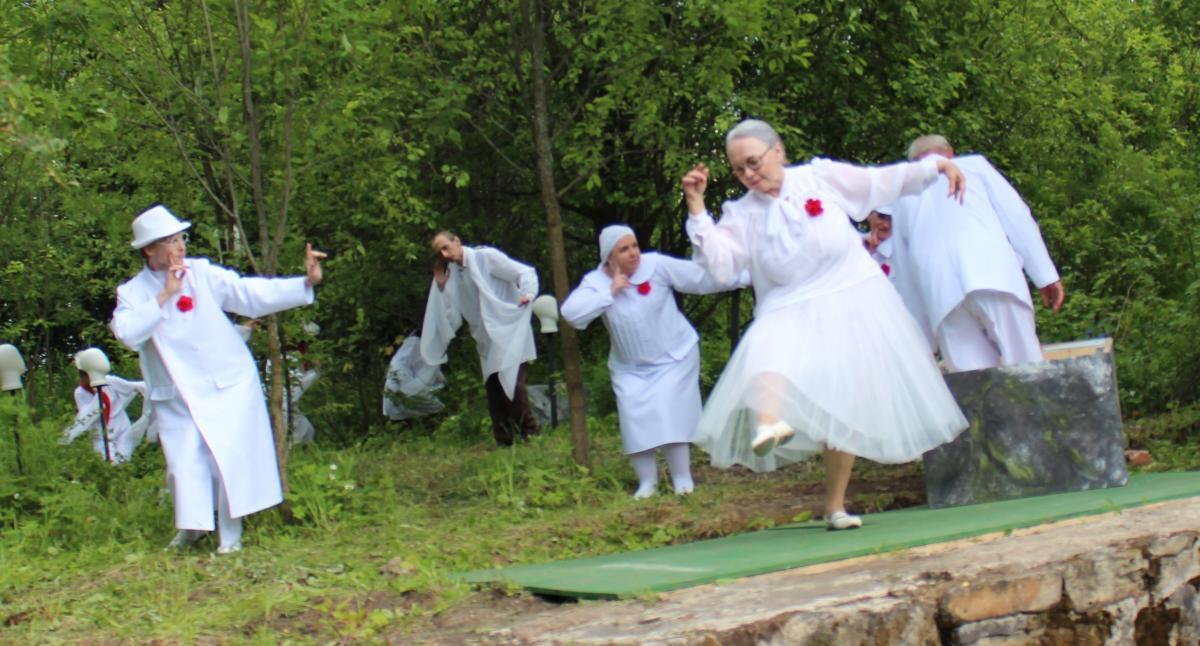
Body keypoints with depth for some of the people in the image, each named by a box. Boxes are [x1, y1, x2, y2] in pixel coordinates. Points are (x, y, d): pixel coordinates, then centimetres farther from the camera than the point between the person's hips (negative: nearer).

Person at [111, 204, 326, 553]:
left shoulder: (202, 273, -2)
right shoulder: (133, 292, -2)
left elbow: (250, 293, -9)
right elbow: (127, 333, -20)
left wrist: (305, 283, -19)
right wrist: (164, 296, -20)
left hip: (228, 385, 0)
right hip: (177, 398, 0)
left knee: (229, 456, -6)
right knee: (185, 464, -1)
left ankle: (231, 534, 10)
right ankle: (191, 527, 25)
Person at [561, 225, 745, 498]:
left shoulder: (657, 265, -13)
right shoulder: (596, 282, -9)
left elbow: (701, 277, -6)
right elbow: (571, 313, -24)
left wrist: (742, 278, -3)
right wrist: (610, 292, -25)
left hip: (673, 355, -2)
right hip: (630, 366, 2)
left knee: (670, 414, -13)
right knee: (636, 418, -8)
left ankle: (681, 477, 0)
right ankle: (646, 481, 6)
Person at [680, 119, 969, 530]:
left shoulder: (822, 177, -2)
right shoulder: (741, 215, -1)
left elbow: (883, 182, 7)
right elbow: (720, 266, -14)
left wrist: (935, 166, 4)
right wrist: (697, 208, -18)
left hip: (852, 309, 1)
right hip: (791, 317, -1)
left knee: (846, 410, 3)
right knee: (770, 354, -37)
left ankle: (835, 506, 17)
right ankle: (768, 425, -68)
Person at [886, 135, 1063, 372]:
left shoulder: (903, 198, 28)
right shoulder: (974, 164, 23)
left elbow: (904, 275, 27)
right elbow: (1016, 216, 10)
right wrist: (1046, 275, 7)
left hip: (939, 293, 2)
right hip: (993, 273, -2)